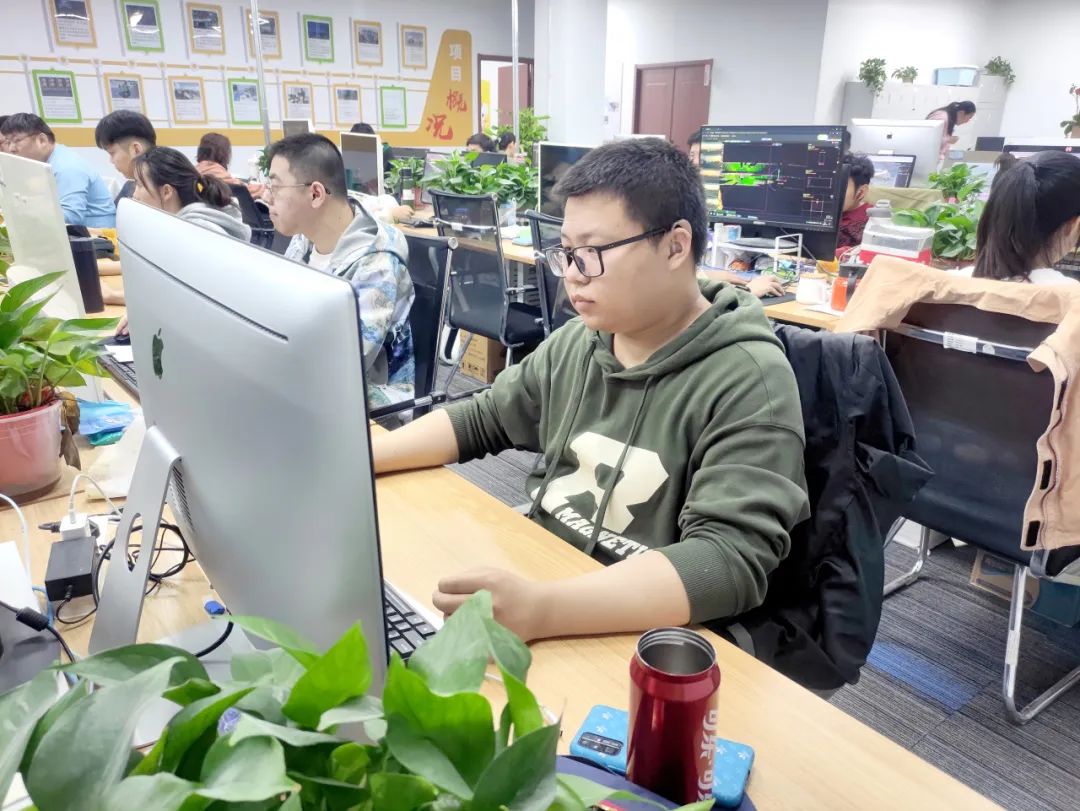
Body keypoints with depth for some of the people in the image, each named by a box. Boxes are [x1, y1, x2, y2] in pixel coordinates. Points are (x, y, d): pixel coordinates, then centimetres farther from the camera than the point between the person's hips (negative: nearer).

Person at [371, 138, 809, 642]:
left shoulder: (747, 383, -18)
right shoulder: (576, 342, 4)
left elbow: (733, 559, -27)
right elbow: (481, 420, 13)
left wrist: (540, 610, -39)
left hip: (648, 641, -6)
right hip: (534, 576, 7)